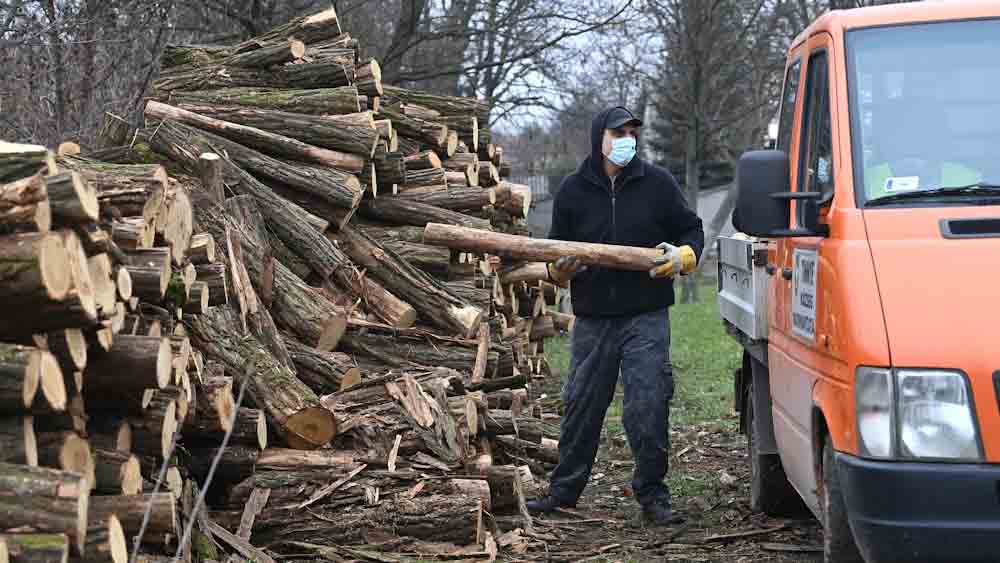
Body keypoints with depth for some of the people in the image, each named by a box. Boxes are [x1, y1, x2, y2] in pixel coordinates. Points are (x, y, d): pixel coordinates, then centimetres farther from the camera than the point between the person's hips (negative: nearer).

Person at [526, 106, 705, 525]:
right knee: (581, 406, 8)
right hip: (592, 321, 2)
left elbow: (692, 231, 12)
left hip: (646, 318, -2)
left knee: (648, 407, -5)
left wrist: (682, 257, -9)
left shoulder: (657, 183, 3)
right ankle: (564, 490, 21)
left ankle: (651, 493, 8)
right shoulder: (573, 190, 7)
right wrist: (560, 271, -7)